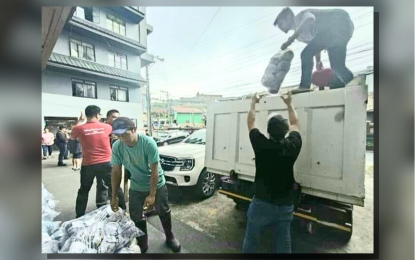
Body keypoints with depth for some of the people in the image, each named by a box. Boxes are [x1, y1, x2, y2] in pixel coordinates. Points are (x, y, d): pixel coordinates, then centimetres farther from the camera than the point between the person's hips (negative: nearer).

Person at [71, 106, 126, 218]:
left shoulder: (79, 128, -6)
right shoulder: (107, 127, -7)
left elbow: (72, 137, 17)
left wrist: (80, 121, 21)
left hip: (88, 165, 1)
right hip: (106, 163, 0)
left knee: (83, 191, 19)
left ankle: (79, 216, 29)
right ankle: (124, 209, 21)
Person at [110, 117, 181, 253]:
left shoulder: (149, 143, -29)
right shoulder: (117, 147, -17)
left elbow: (154, 170, -23)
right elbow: (116, 172, -7)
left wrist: (152, 195, -22)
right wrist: (114, 196, -4)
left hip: (158, 185, -2)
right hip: (136, 188, 3)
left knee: (164, 213, 15)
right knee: (137, 218, 12)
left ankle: (170, 238, 41)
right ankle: (142, 245, 39)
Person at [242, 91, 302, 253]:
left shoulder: (261, 144, -19)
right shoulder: (292, 146, -11)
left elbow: (251, 122, -2)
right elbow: (295, 124, 9)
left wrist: (253, 103, 12)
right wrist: (289, 103, 19)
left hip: (261, 204, -3)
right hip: (285, 206, 3)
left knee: (251, 242, 17)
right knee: (284, 245, 20)